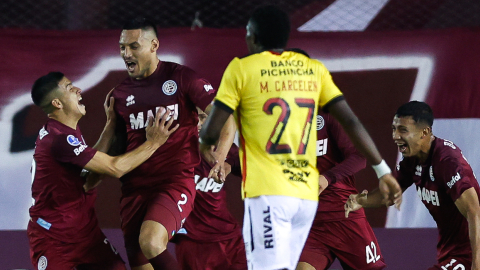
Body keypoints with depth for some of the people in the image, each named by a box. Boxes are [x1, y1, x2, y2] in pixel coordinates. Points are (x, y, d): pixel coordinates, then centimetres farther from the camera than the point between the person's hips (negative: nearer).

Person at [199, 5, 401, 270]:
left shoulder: (240, 69, 0)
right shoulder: (313, 69, 12)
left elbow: (211, 132, -3)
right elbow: (351, 122, 7)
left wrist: (204, 143, 20)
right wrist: (383, 171, 12)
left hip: (267, 193, -6)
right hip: (307, 195, 6)